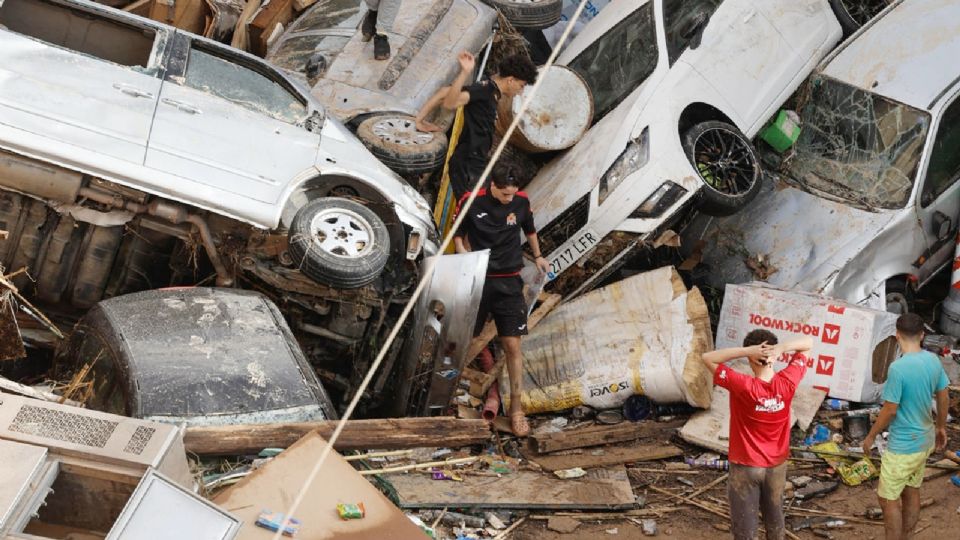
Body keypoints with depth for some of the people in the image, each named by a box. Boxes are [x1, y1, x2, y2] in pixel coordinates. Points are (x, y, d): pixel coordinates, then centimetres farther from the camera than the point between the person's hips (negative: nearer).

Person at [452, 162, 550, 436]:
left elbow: (530, 229, 17)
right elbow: (459, 235, 3)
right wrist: (465, 256, -14)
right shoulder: (471, 202, -10)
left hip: (509, 282, 1)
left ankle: (516, 408, 6)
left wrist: (538, 256, 23)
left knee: (512, 345, -2)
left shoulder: (521, 201, -4)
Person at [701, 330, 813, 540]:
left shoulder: (743, 386, -27)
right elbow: (808, 343, -4)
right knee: (774, 517, 23)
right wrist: (783, 348, -24)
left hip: (746, 467, -4)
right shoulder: (787, 382, -16)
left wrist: (747, 350, -29)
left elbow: (707, 358, -21)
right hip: (777, 465, 4)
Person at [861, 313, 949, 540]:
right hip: (924, 441, 8)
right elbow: (944, 398, 8)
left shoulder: (898, 368, -26)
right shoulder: (934, 360, -3)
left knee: (888, 499, 6)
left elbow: (890, 410, -21)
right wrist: (941, 427, 24)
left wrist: (871, 436, -6)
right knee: (911, 493, 21)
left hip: (902, 446, -8)